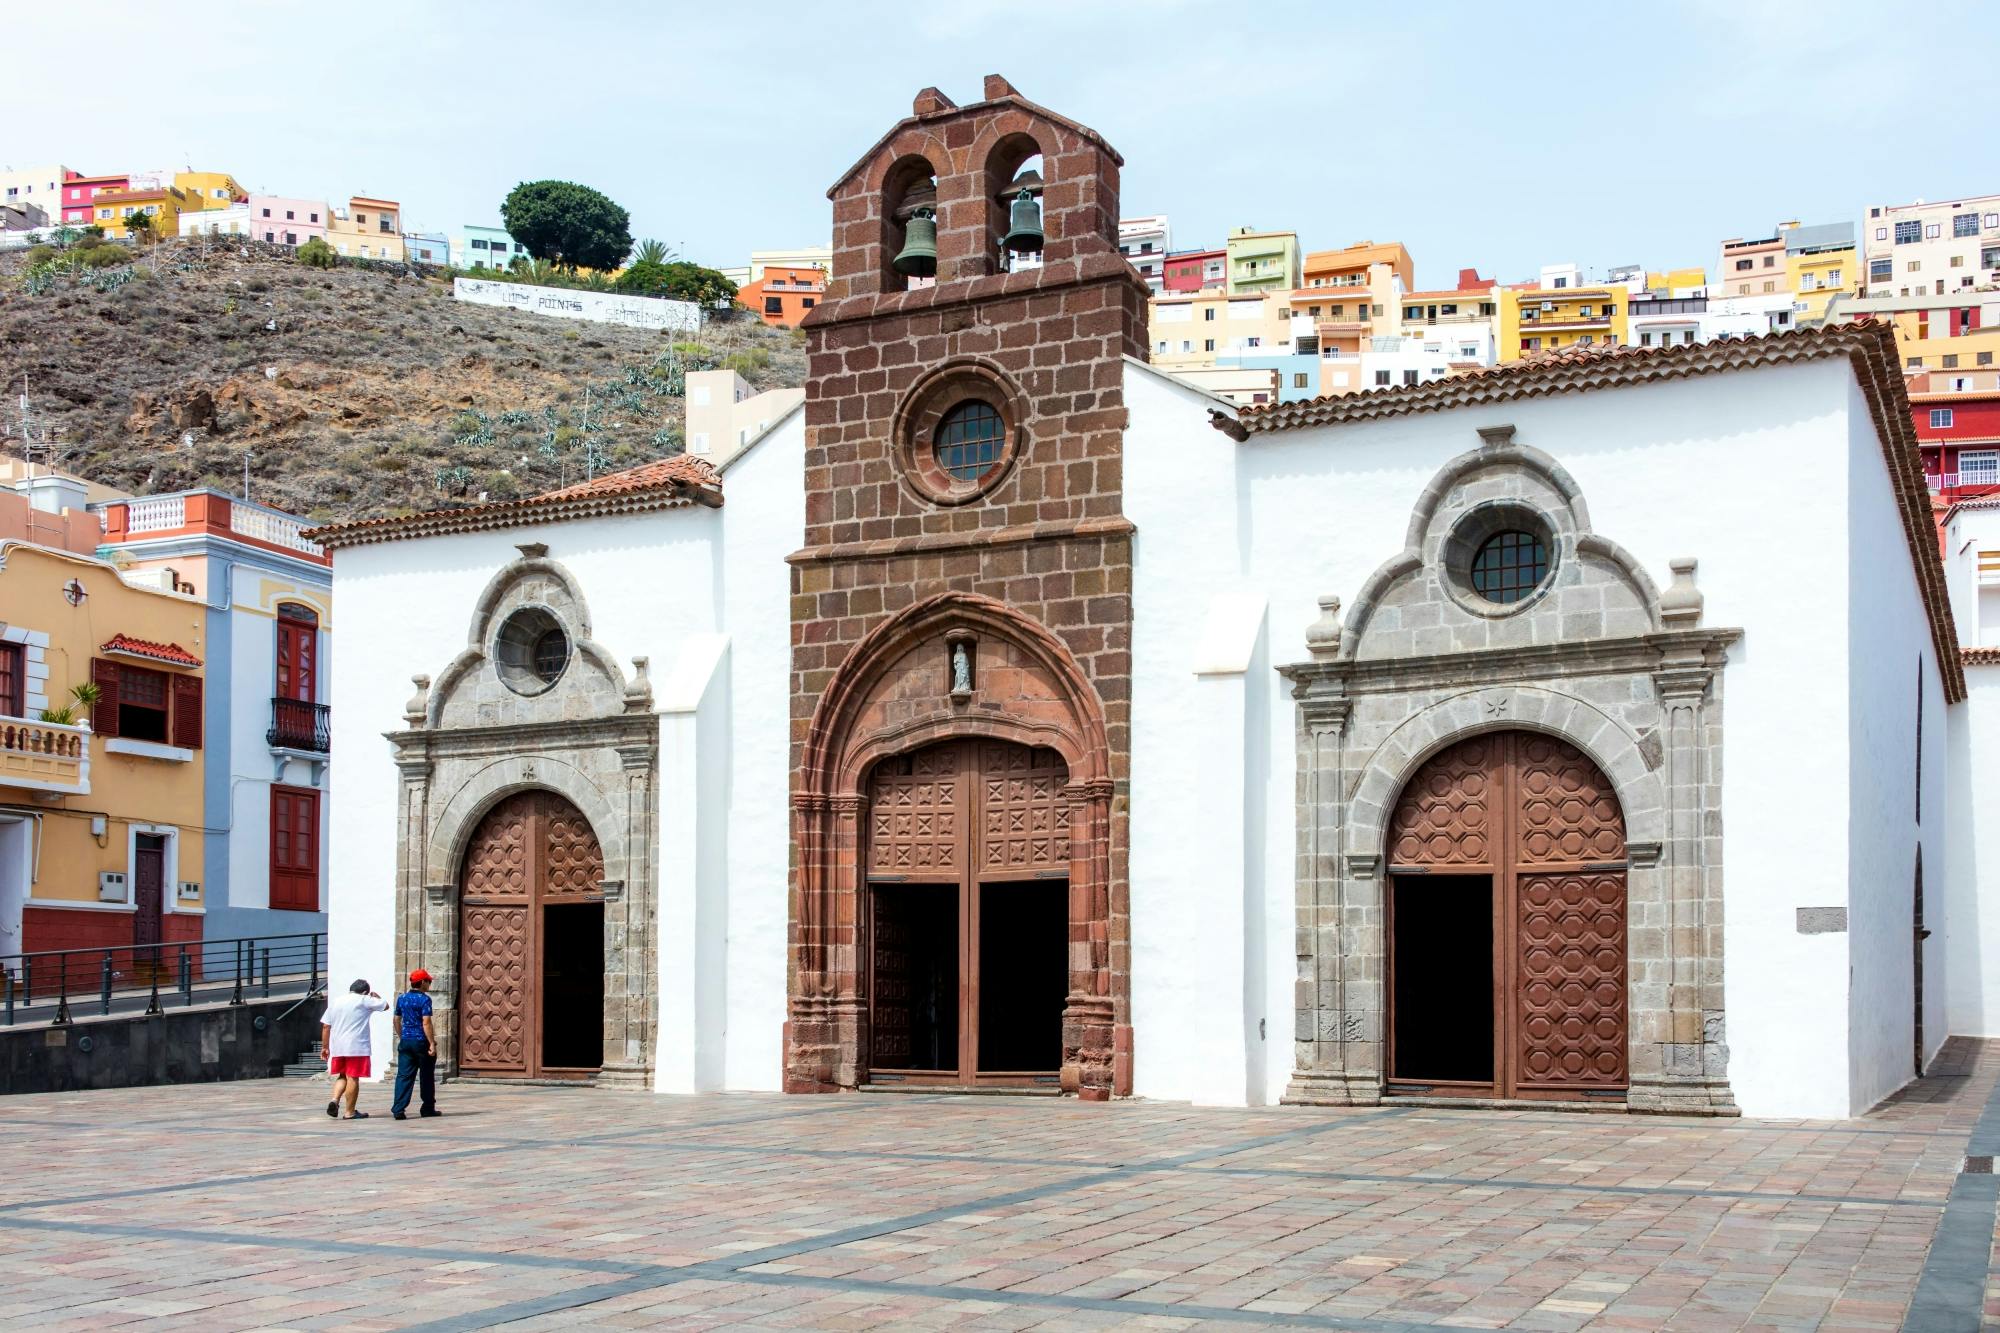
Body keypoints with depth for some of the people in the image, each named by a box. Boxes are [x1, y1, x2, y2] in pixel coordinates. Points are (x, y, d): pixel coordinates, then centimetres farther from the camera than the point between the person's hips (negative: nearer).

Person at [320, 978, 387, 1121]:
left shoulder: (335, 1001, 12)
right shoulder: (364, 1001, -4)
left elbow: (325, 1026, 10)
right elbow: (385, 1005, 4)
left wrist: (325, 1047, 15)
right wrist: (376, 996, 22)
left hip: (337, 1047, 5)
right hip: (356, 1047, -5)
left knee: (343, 1076, 19)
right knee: (353, 1078, 0)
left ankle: (335, 1100, -2)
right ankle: (350, 1112, 3)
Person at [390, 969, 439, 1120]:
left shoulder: (402, 998, 9)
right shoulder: (424, 999, -11)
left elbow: (397, 1020, 15)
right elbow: (426, 1023, -17)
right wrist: (432, 1043, -17)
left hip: (405, 1041, 5)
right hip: (421, 1041, -5)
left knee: (404, 1075, 0)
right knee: (427, 1076, 8)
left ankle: (398, 1109, -12)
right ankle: (428, 1109, 16)